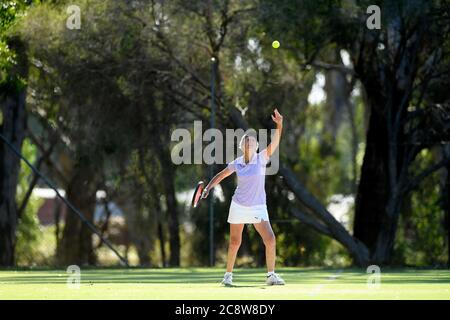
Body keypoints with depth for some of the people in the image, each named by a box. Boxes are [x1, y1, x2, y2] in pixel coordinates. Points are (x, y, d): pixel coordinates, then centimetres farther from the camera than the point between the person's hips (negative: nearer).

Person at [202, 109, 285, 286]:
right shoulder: (236, 163, -1)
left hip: (258, 207, -1)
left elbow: (275, 142, -22)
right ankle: (228, 275, 21)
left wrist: (279, 125, -35)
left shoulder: (261, 158, -7)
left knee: (270, 240, -13)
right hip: (238, 205, 1)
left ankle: (271, 275, -1)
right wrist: (207, 188, 1)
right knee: (234, 243, 4)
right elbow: (220, 175, 13)